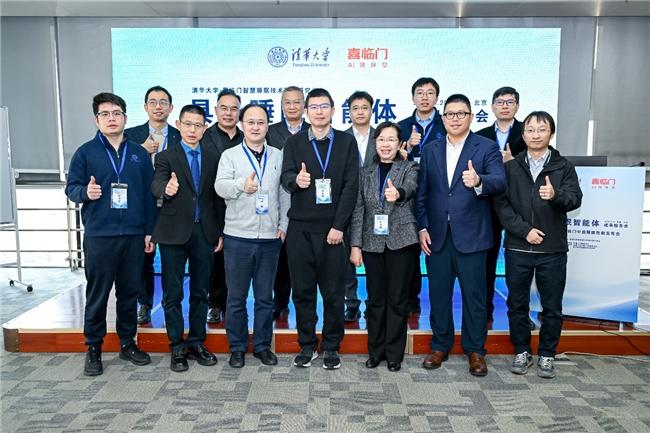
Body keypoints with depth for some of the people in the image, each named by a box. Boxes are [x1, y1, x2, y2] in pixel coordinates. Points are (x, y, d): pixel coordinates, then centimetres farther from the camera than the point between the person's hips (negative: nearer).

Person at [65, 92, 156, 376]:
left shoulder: (139, 153, 9)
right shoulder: (85, 152, 3)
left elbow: (148, 194, 10)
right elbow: (71, 187, 3)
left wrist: (150, 231, 7)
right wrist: (85, 192, -21)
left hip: (134, 235, 2)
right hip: (98, 235, -2)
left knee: (129, 291, 10)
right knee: (97, 293, 4)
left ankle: (128, 343, 24)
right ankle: (93, 348, 18)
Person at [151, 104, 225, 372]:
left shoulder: (213, 157, 7)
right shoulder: (166, 157, 0)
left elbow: (218, 196, 7)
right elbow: (156, 184, -18)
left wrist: (220, 231, 4)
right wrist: (166, 189, -41)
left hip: (204, 232, 2)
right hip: (174, 232, -2)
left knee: (200, 291, 11)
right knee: (173, 293, 5)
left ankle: (196, 343, 25)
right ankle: (177, 347, 18)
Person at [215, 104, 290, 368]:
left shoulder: (278, 156, 9)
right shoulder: (230, 155, 2)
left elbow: (285, 194, 10)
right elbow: (220, 185, -13)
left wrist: (284, 225, 2)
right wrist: (242, 185, -33)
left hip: (270, 237, 2)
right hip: (238, 237, -2)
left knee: (265, 296, 11)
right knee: (236, 297, 8)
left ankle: (262, 346, 25)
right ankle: (237, 347, 23)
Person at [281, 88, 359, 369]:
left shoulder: (346, 141, 6)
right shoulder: (294, 143, 10)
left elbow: (351, 186, -2)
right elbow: (286, 178, -3)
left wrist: (339, 226, -9)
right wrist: (296, 180, -28)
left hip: (332, 229, -1)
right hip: (300, 228, 2)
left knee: (333, 291, 4)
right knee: (302, 290, 7)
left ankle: (331, 347, 20)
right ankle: (307, 346, 22)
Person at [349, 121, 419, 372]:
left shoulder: (409, 168, 3)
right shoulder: (366, 173, 10)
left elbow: (410, 187, -20)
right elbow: (358, 210, 7)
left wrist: (398, 193, -44)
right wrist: (355, 244, 0)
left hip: (400, 241, -2)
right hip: (373, 242, 2)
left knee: (397, 299, 4)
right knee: (375, 299, 8)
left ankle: (394, 353, 17)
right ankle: (375, 351, 22)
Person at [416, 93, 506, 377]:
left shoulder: (487, 148, 0)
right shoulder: (430, 150, 10)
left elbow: (499, 182, -16)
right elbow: (422, 193, 10)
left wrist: (479, 181, -37)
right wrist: (422, 228, 3)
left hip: (471, 235, -3)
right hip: (437, 236, 3)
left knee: (474, 295, 5)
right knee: (438, 293, 11)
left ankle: (475, 350, 22)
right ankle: (440, 346, 27)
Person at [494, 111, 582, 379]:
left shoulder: (564, 167, 4)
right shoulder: (511, 168, 6)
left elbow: (575, 199, -9)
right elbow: (501, 203, -2)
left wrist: (556, 196, -31)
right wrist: (524, 230, -13)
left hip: (552, 249, -1)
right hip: (518, 248, 1)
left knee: (552, 307, 7)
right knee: (517, 304, 9)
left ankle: (547, 355, 23)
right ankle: (522, 352, 24)